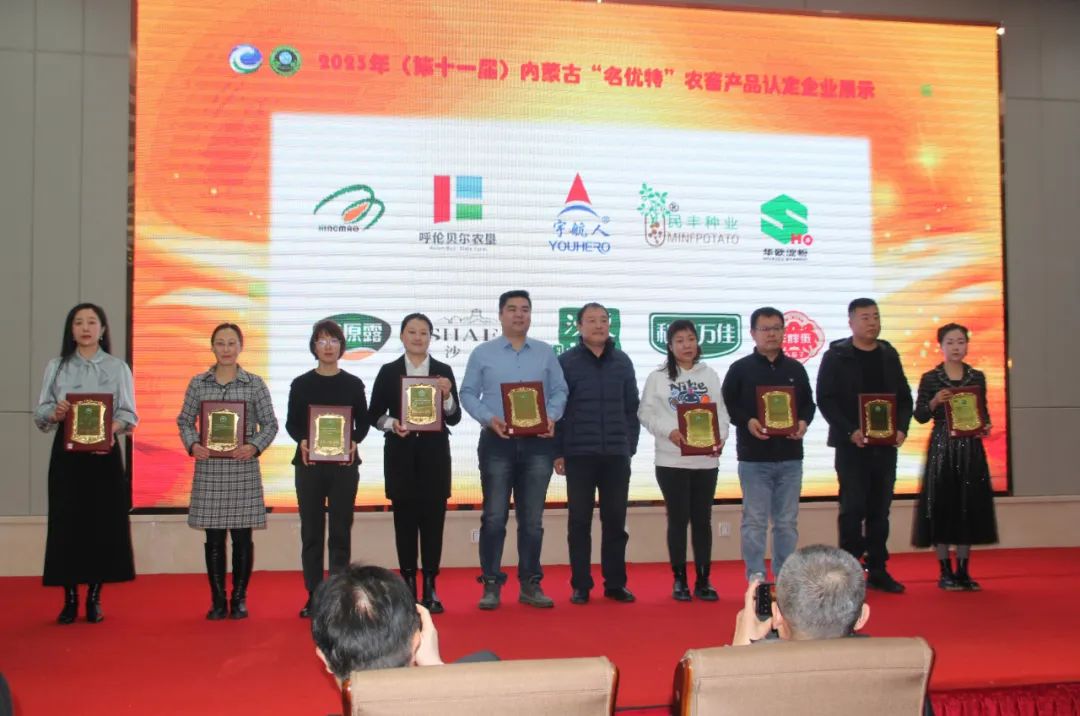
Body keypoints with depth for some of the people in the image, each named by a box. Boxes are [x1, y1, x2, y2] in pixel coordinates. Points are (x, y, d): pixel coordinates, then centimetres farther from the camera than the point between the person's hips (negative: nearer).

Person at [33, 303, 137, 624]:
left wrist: (112, 428, -21)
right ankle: (70, 599, 11)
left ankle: (95, 597, 12)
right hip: (67, 452, 1)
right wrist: (55, 413, -18)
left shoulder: (117, 367, 4)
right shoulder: (56, 367, 7)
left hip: (104, 453, -1)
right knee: (67, 524, 0)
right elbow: (40, 413, 4)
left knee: (103, 524, 0)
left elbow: (128, 414, 0)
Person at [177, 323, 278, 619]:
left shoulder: (254, 384, 2)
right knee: (213, 537, 5)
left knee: (242, 536, 3)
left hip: (243, 468, -1)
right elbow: (185, 420, 9)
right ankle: (217, 600, 16)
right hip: (209, 467, 1)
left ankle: (239, 598, 16)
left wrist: (254, 446, -13)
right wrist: (193, 444, -9)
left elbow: (270, 424, 3)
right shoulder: (198, 383, 6)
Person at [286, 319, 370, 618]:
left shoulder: (353, 384, 5)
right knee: (311, 530, 4)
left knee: (341, 529, 2)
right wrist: (302, 441, -15)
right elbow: (291, 423, 5)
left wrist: (354, 442, -14)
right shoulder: (301, 384, 5)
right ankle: (314, 595, 12)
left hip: (344, 463, 0)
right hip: (309, 463, 0)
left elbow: (363, 422, 6)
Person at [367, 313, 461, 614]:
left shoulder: (443, 371, 5)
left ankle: (430, 588, 9)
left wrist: (447, 396, -15)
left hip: (434, 454, 0)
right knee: (405, 519, 4)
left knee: (433, 519, 1)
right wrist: (391, 424, -13)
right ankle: (408, 586, 12)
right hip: (400, 454, 0)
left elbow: (454, 418, 3)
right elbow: (374, 414, 6)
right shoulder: (388, 372, 5)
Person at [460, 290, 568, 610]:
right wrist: (489, 418, -14)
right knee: (494, 517, -3)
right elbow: (468, 394, 2)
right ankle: (491, 584, 5)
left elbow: (559, 391, 7)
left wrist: (551, 417, -11)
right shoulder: (482, 353, 5)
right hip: (497, 442, -2)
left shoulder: (546, 353, 11)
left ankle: (530, 584, 14)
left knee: (532, 519, 6)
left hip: (537, 443, 2)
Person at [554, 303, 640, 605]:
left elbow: (631, 408, 10)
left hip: (616, 455, 2)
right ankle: (580, 585, 12)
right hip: (578, 454, -2)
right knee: (579, 521, 5)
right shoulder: (566, 362, -1)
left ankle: (615, 583, 17)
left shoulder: (622, 362, 8)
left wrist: (630, 446, 5)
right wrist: (558, 452, -5)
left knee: (615, 520, 7)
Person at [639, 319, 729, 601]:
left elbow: (721, 412, 5)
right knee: (678, 519, 2)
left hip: (706, 460, 2)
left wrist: (721, 438, -12)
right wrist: (669, 432, -17)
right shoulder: (657, 377, 1)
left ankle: (703, 580, 15)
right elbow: (646, 413, -2)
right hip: (671, 461, -2)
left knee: (702, 519, 7)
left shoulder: (710, 375, 7)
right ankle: (679, 580, 12)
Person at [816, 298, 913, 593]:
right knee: (853, 509, -3)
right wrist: (850, 432, -19)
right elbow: (825, 400, -9)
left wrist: (901, 428, -6)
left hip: (885, 445, 5)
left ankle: (877, 570, 15)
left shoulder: (889, 354, 11)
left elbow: (904, 397, 11)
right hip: (851, 445, -4)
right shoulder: (836, 356, -4)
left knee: (880, 510, 8)